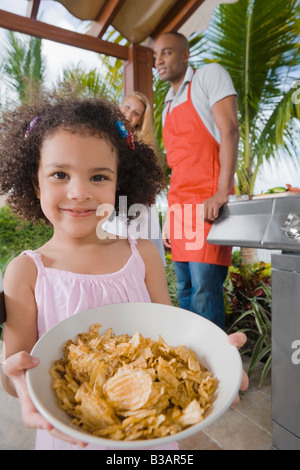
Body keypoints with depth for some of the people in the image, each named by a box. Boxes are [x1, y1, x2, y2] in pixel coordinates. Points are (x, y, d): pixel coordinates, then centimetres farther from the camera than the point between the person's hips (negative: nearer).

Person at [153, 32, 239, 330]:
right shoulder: (168, 107, 24)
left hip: (206, 202, -7)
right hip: (180, 207, 7)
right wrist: (169, 216, 15)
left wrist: (222, 194, -22)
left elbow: (229, 130, -10)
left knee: (204, 291, -11)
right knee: (184, 290, 11)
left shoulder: (209, 75, 6)